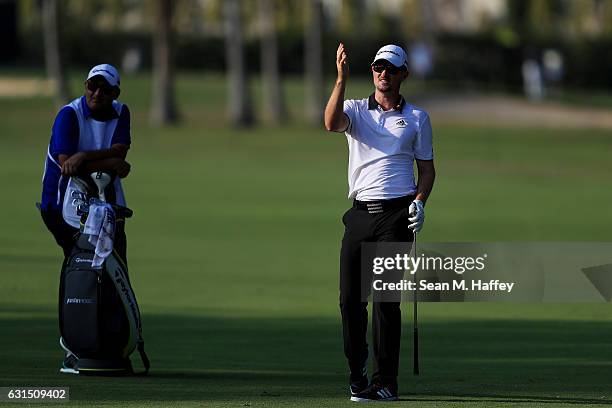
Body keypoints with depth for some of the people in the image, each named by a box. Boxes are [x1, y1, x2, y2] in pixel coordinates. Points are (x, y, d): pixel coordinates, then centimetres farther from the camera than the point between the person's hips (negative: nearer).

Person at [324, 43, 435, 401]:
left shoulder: (417, 117, 11)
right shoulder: (356, 110, 11)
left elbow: (427, 167, 13)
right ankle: (358, 378, 7)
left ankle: (386, 382, -5)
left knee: (386, 299, -7)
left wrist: (420, 201, -5)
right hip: (361, 212, 2)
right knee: (350, 298, -2)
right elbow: (332, 123, -13)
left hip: (396, 214, -2)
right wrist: (342, 78, -22)